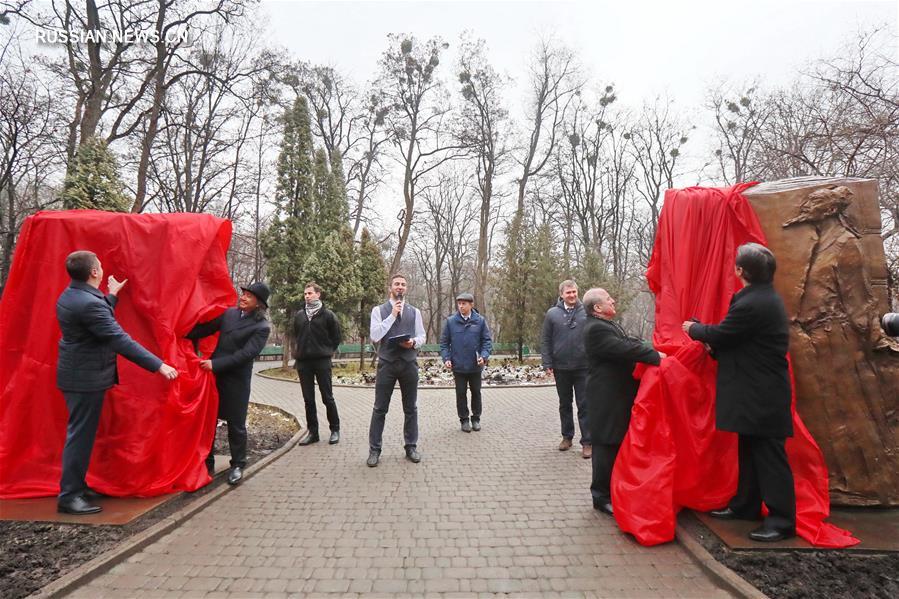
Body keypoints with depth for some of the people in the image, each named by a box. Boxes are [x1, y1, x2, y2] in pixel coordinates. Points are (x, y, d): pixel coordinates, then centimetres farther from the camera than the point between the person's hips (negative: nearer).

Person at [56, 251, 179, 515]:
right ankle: (68, 496, 7)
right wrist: (158, 365, -31)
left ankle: (76, 486, 27)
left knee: (81, 432, 17)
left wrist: (111, 296, 29)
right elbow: (120, 340, -30)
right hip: (86, 377, -10)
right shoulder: (89, 303, -25)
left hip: (78, 374, 10)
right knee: (81, 434, -2)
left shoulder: (69, 296, 8)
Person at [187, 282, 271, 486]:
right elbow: (205, 329, 12)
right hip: (212, 374, 5)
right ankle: (207, 463, 29)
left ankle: (237, 466, 24)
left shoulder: (262, 327, -10)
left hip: (236, 379, -5)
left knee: (236, 424, 6)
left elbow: (246, 354, -17)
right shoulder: (228, 313, 5)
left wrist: (215, 364, -22)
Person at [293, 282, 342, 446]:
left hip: (322, 361, -4)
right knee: (308, 399, 8)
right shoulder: (299, 315, 9)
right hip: (303, 362, 4)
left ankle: (335, 429, 16)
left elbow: (336, 337, 3)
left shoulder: (327, 315, -3)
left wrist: (327, 351, 2)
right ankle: (312, 432, 18)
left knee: (327, 397, 2)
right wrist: (297, 352, 10)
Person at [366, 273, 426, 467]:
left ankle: (411, 447, 22)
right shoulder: (379, 310, 2)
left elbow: (422, 337, 10)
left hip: (409, 364, 3)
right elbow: (374, 336, -10)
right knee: (380, 409, 3)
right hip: (387, 364, -2)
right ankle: (374, 449, 13)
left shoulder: (414, 312, 9)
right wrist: (392, 315, -13)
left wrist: (414, 342, -13)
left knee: (411, 408, 10)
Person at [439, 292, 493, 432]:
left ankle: (476, 418, 29)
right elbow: (444, 342, 2)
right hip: (458, 366, 0)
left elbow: (487, 340, 0)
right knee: (461, 394, 9)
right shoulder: (450, 321, -3)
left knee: (476, 392, 13)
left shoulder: (480, 321, -3)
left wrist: (484, 356, -14)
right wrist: (446, 358, -10)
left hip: (475, 366, 0)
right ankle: (464, 419, 23)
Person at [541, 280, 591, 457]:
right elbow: (546, 341, 3)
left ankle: (587, 442, 10)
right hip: (561, 368, 2)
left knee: (584, 405, 2)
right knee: (565, 404, 15)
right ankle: (567, 437, 29)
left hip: (583, 367, -1)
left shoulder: (586, 312, -1)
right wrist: (547, 364, -2)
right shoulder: (552, 313, 1)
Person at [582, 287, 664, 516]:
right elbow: (624, 349, -26)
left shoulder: (607, 324, 14)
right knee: (607, 445, -1)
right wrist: (656, 356, -19)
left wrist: (654, 351, -2)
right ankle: (602, 496, 12)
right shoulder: (596, 329, -19)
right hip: (608, 399, -11)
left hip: (617, 396, 11)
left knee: (618, 443, 19)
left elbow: (629, 342, 12)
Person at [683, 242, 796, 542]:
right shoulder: (766, 298, 10)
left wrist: (693, 328, 3)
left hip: (761, 395, -11)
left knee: (769, 454, -1)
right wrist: (715, 347, 5)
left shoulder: (751, 304, -23)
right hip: (759, 392, 11)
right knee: (750, 450, 18)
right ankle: (745, 505, 30)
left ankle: (781, 520, 9)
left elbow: (719, 334, -15)